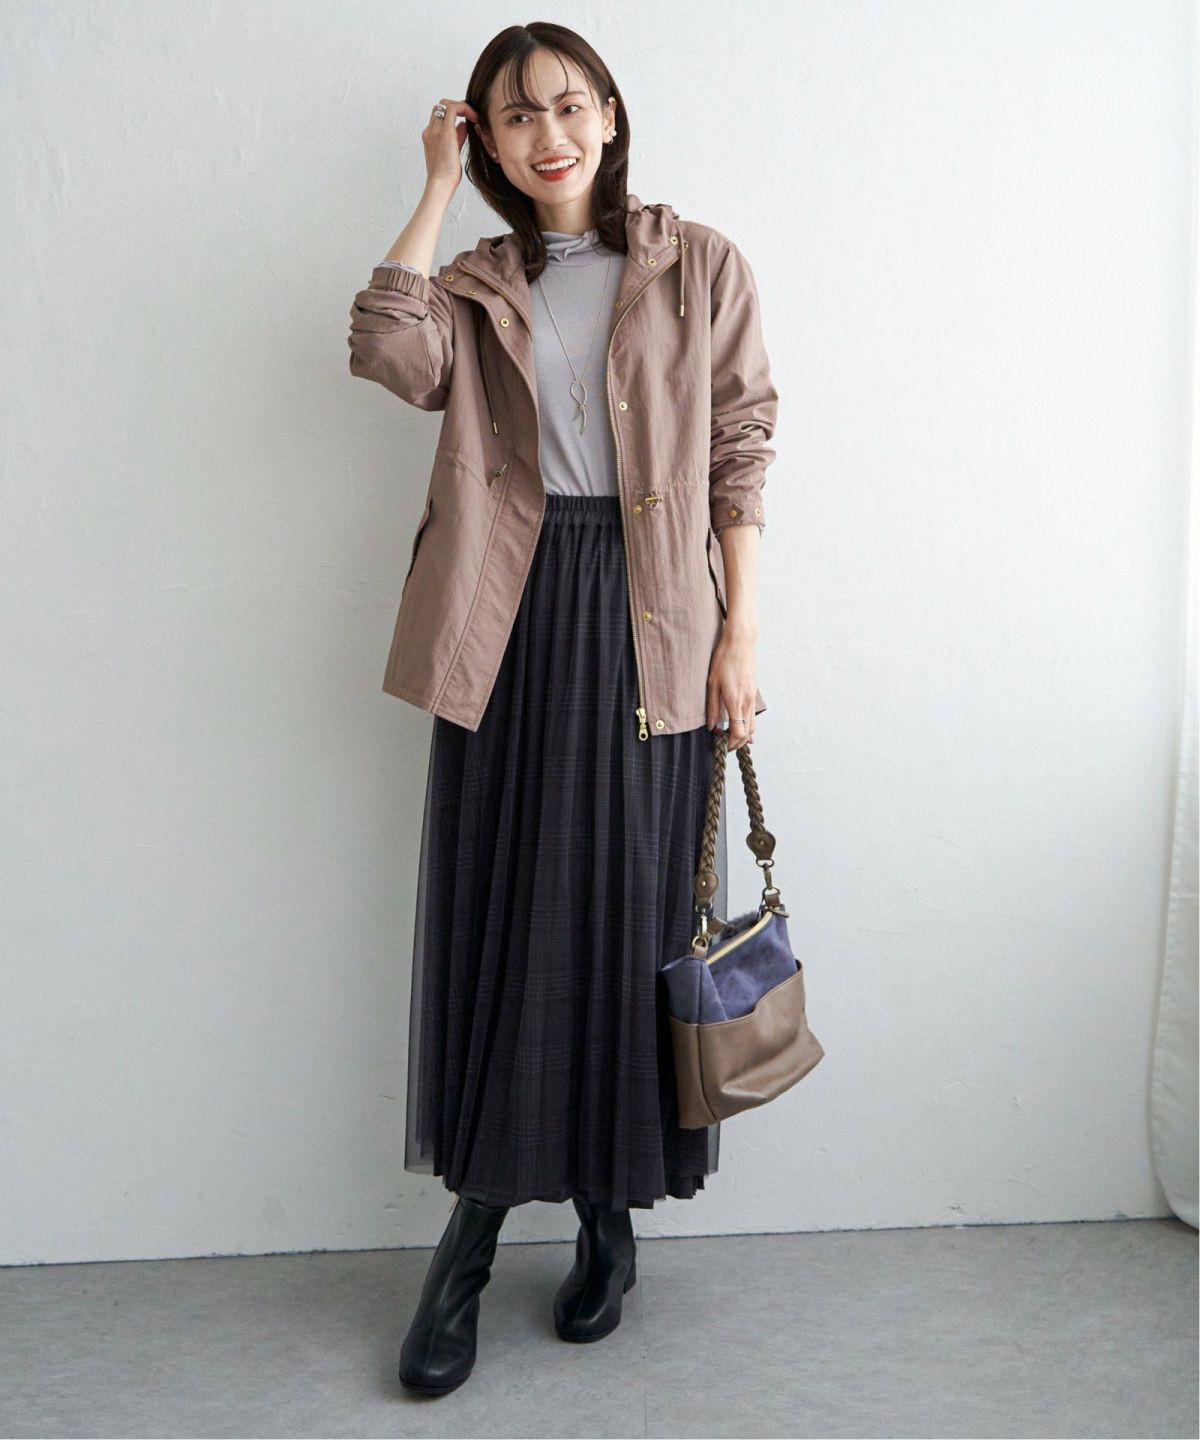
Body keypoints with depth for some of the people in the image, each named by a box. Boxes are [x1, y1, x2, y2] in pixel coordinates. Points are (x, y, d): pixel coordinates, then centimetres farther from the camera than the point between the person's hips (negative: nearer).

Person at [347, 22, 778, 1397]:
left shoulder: (699, 265, 7)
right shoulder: (477, 283, 13)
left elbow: (738, 453, 2)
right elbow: (390, 355, -9)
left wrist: (738, 635, -4)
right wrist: (436, 187, -1)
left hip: (647, 621, -1)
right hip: (510, 619, 2)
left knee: (629, 911, 5)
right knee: (497, 914, 4)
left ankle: (610, 1210, 24)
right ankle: (470, 1241, 17)